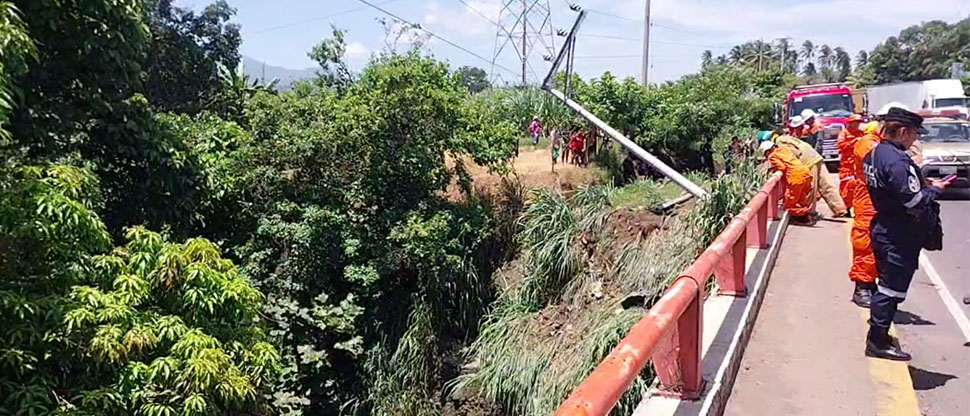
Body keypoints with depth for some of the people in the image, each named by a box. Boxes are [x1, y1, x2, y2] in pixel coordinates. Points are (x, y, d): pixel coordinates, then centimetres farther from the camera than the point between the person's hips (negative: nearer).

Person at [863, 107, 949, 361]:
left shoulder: (875, 154, 7)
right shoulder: (897, 162, -23)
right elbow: (914, 202, -25)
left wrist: (924, 186, 9)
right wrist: (934, 189, -8)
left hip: (883, 229, 10)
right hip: (899, 237, -10)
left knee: (887, 284, 19)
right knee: (892, 289, 1)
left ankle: (878, 333, 29)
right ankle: (878, 342, 11)